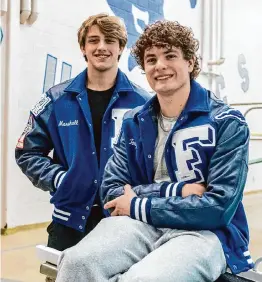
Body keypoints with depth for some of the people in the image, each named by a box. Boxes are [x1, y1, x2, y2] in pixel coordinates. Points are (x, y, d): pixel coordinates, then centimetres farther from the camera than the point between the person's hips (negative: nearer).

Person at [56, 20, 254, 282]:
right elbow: (112, 190, 3)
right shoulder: (133, 122, 9)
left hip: (203, 232, -3)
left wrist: (138, 206, -8)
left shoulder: (227, 124, -5)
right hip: (141, 223, 3)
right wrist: (177, 190, -12)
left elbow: (219, 207, -12)